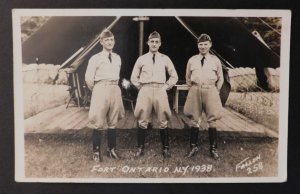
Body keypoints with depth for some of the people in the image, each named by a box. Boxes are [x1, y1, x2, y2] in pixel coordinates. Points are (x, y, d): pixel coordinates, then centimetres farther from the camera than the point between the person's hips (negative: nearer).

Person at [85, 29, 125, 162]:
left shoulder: (117, 58, 12)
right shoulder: (95, 59, -3)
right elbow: (88, 78, -4)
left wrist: (114, 87, 15)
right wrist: (97, 90, 5)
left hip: (115, 91, 5)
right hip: (101, 90, -4)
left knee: (113, 123, 10)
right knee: (99, 123, -3)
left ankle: (111, 149, 21)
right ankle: (96, 152, 8)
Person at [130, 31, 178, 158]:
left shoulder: (165, 59, 9)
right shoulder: (141, 59, 9)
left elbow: (174, 76, 14)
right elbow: (134, 77, 14)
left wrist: (166, 86, 5)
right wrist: (140, 87, 5)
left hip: (160, 90, 0)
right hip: (145, 90, 0)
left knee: (163, 121, 0)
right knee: (142, 121, 1)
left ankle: (165, 149, 10)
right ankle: (140, 148, 11)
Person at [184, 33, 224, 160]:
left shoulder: (215, 60, 6)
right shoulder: (192, 60, 9)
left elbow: (220, 79, 13)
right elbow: (188, 78, 18)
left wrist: (215, 91, 7)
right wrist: (193, 88, 11)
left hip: (210, 90, -1)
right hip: (195, 91, 1)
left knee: (212, 120, 2)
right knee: (194, 120, 5)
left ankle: (213, 149, 10)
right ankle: (193, 147, 15)